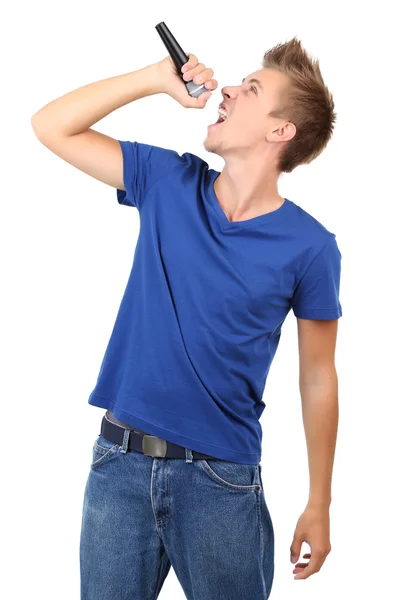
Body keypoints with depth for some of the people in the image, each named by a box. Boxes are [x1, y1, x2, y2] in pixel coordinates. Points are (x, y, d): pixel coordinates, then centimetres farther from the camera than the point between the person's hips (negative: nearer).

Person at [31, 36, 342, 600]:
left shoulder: (309, 246, -8)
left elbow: (318, 378, -1)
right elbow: (51, 126, 2)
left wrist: (319, 506, 1)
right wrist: (157, 78, -7)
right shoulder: (169, 181, 1)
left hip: (220, 479, -2)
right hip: (119, 464, 3)